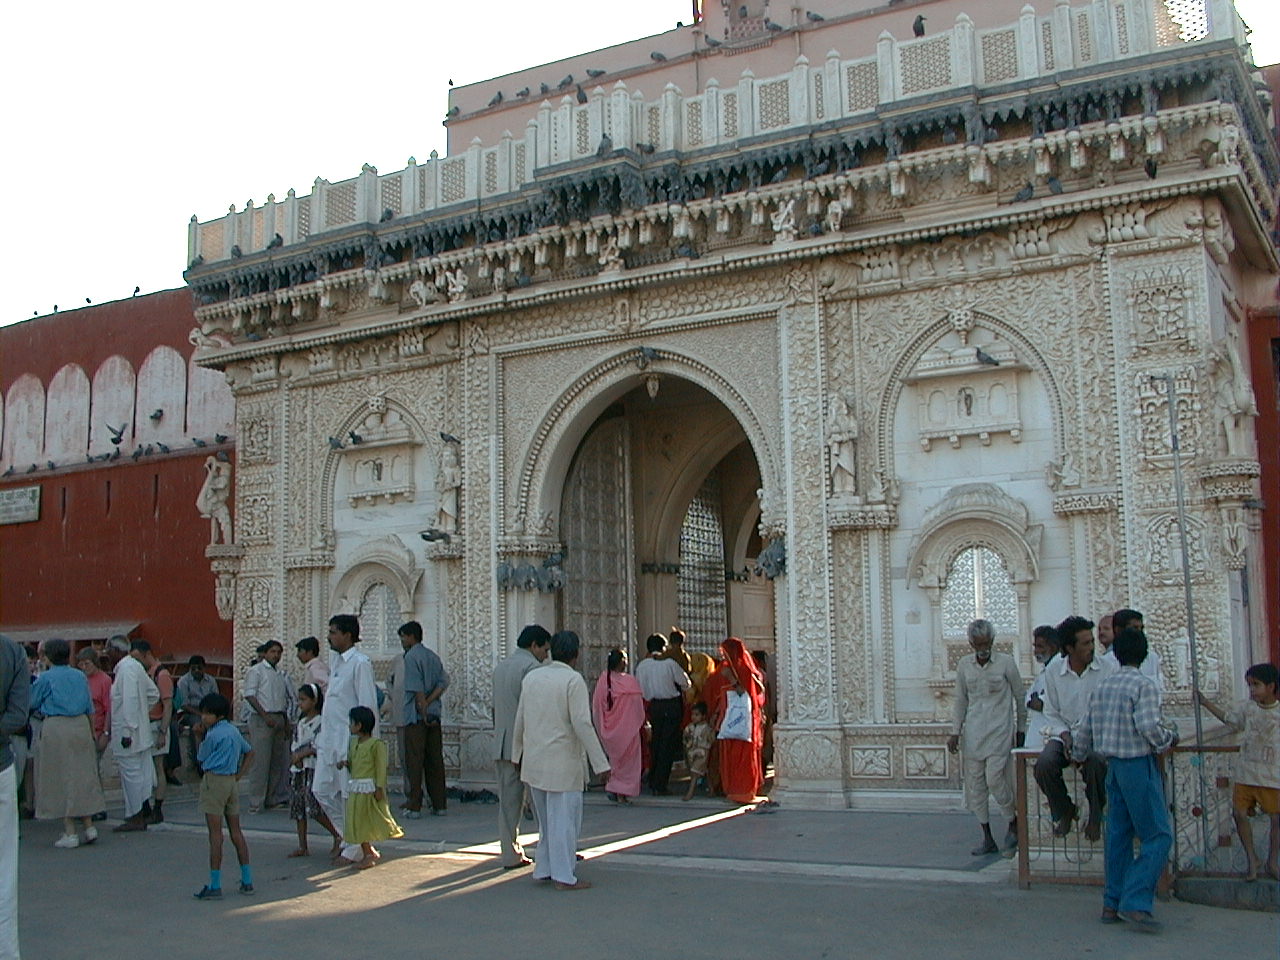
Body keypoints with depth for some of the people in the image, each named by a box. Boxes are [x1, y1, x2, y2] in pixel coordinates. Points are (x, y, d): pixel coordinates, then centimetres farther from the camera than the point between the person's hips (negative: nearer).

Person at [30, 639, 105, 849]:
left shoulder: (46, 678, -4)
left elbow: (31, 703, 6)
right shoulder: (80, 677, 10)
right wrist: (91, 733, 22)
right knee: (82, 775, 11)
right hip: (80, 726, 5)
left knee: (61, 778, 1)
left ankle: (70, 833, 0)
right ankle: (88, 826, 10)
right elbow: (90, 709, 14)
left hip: (55, 727, -4)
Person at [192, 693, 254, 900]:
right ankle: (247, 881, 12)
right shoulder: (234, 731, 12)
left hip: (214, 780, -8)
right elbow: (249, 752, 24)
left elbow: (202, 760, -1)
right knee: (236, 830, 11)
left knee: (215, 832, -6)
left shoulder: (213, 735, -12)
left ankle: (215, 886, -5)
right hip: (232, 781, 8)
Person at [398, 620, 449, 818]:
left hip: (416, 715, -7)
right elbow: (444, 681, 5)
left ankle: (414, 806, -3)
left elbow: (417, 689, -15)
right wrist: (429, 702, -3)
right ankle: (438, 805, 12)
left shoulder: (411, 657, -8)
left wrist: (423, 709, -13)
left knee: (414, 761, -3)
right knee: (435, 760, 9)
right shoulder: (433, 656, 14)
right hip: (434, 714, 7)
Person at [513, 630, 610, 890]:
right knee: (564, 818, 1)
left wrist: (517, 753, 25)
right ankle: (563, 876, 5)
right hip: (562, 762, -7)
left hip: (533, 760, 7)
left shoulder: (531, 677, 6)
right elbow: (582, 724, -17)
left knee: (546, 819, 19)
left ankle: (544, 869, 24)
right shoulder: (573, 679, -13)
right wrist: (600, 763, -13)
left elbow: (520, 719, 12)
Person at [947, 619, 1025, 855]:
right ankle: (987, 838, 12)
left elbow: (1020, 698, 5)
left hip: (999, 730, -4)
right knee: (975, 782, 2)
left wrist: (1021, 730, 8)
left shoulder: (1005, 662, -3)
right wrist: (955, 732, 8)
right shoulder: (964, 665, 6)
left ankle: (1014, 824, 13)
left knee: (994, 779, -12)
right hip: (973, 731, 4)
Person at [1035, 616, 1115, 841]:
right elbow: (1051, 714, 9)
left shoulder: (1106, 670, -3)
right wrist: (1064, 735, -10)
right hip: (1064, 734, 2)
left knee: (1096, 763, -34)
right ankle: (1063, 811, 3)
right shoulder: (1053, 672, 2)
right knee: (1044, 764, -26)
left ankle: (1095, 816, -6)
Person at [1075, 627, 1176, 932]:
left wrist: (1079, 753, 33)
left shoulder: (1102, 686, 9)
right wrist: (1169, 738, -4)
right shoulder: (1143, 685, -11)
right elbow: (1148, 726, -24)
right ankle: (1135, 903, -12)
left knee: (1118, 834, 12)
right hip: (1138, 763, -7)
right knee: (1158, 835, -4)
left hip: (1113, 766, 7)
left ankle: (1112, 904, 14)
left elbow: (1086, 730, 15)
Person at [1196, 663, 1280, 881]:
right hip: (1245, 772, 3)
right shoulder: (1246, 707, 3)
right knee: (1239, 813, -2)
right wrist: (1205, 703, 17)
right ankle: (1251, 857, 17)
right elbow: (1228, 719, 19)